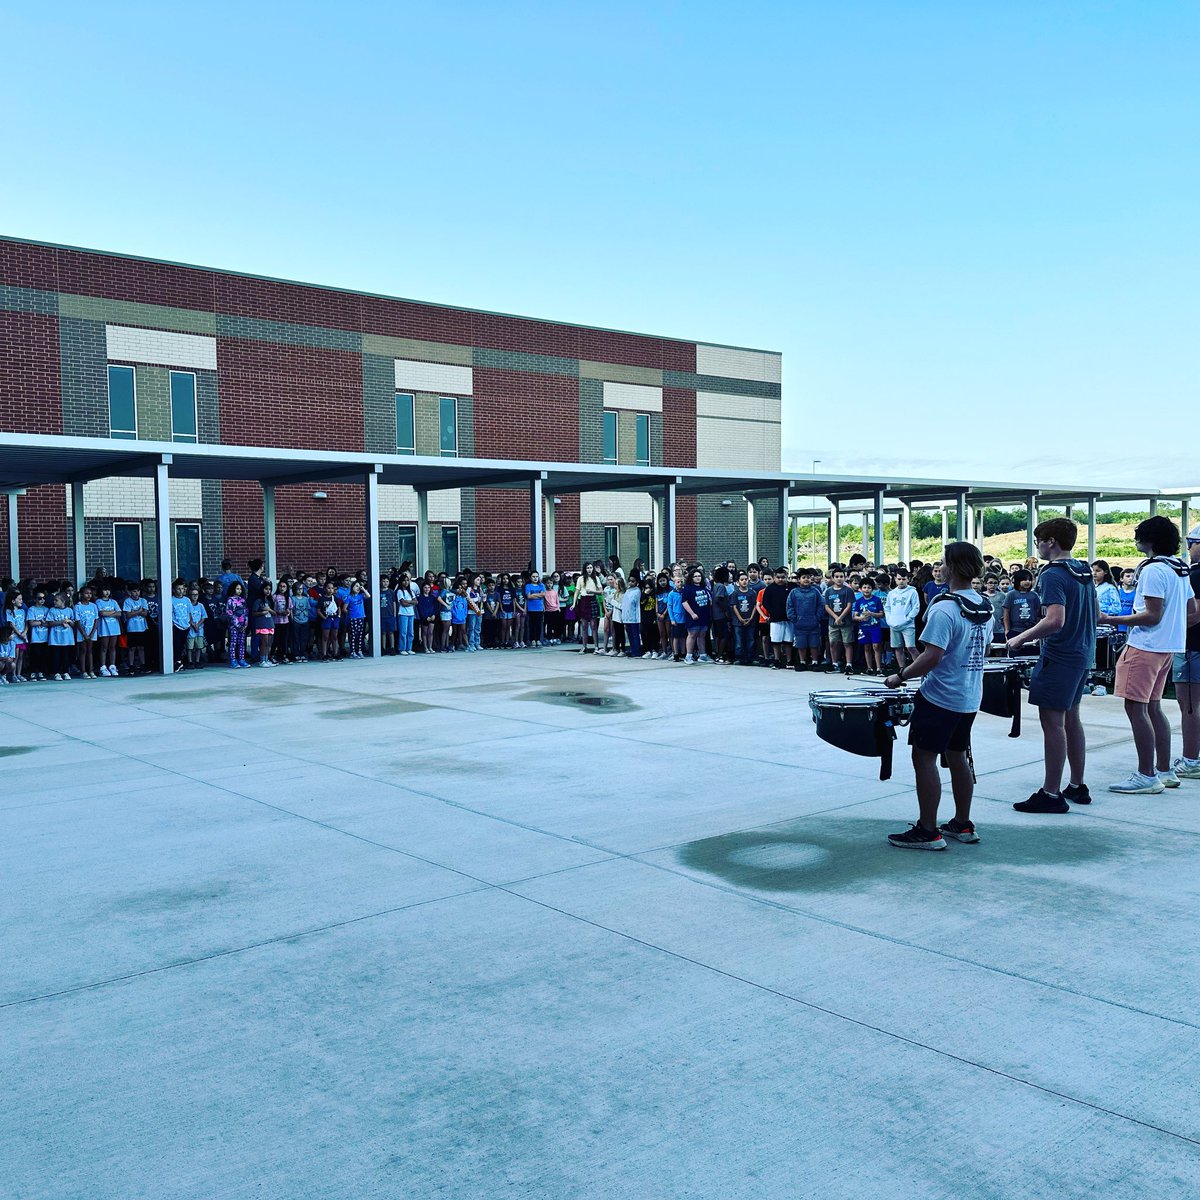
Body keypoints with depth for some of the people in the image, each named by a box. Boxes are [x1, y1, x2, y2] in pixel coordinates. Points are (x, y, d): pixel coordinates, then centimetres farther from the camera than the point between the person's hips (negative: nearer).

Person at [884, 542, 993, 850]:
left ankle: (927, 831, 0)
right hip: (970, 697, 9)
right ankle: (962, 825, 25)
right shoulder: (985, 608, 7)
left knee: (924, 757, -2)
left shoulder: (944, 609, -21)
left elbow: (932, 657, -26)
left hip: (940, 697, -9)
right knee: (957, 756, 17)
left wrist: (900, 677, -15)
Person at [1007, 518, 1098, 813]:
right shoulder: (1085, 572, 11)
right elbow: (1096, 615, 19)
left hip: (1059, 656, -9)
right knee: (1071, 718, 17)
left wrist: (1021, 638, -19)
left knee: (1052, 722, -5)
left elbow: (1055, 620, -28)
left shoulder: (1053, 575, -17)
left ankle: (1051, 794, -2)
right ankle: (1077, 787, 24)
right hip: (1082, 654, 10)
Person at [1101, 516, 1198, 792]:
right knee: (1152, 707, 15)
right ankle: (1164, 771, 19)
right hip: (1168, 647, 10)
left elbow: (1152, 616, -20)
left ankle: (1146, 776, -7)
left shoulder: (1153, 570, -16)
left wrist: (1110, 620, -18)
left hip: (1146, 646, -10)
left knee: (1135, 707, -7)